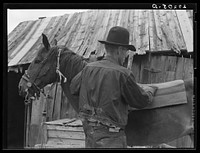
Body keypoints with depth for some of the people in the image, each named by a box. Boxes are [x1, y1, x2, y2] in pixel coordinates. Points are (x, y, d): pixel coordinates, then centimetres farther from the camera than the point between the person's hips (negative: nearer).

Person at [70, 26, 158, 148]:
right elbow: (141, 101, -3)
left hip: (89, 134, 7)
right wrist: (150, 92, 19)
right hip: (111, 137, -7)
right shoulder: (122, 74, -15)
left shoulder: (88, 68, 3)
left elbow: (73, 88, 20)